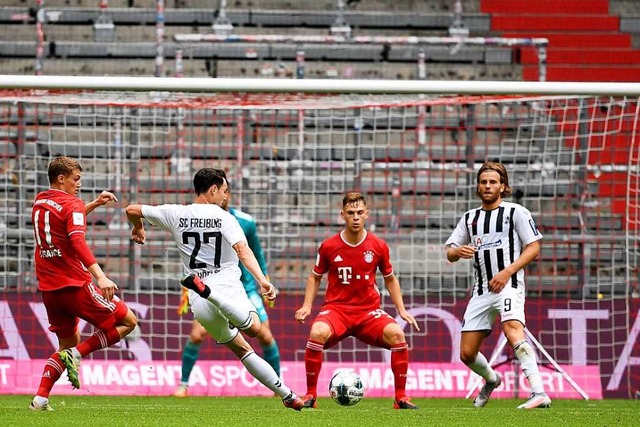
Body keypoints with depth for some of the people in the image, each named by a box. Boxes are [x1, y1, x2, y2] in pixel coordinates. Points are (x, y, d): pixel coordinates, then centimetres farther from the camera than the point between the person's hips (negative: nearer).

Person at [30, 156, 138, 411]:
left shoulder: (39, 202, 14)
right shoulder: (72, 205, -11)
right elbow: (78, 241, -27)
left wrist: (95, 204, 29)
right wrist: (101, 277, -37)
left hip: (49, 289, 8)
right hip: (75, 285, -8)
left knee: (68, 344, 20)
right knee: (128, 321, 3)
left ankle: (40, 399, 4)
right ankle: (77, 354, -10)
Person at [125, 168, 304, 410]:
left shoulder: (176, 214, 8)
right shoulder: (223, 217, -2)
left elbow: (132, 210, 15)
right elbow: (243, 250, -18)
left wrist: (138, 229, 36)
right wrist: (262, 280, -27)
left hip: (199, 304, 5)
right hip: (228, 286, -5)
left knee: (241, 349, 15)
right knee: (252, 328, -22)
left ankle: (286, 394, 9)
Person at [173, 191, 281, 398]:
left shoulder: (246, 222, -8)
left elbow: (257, 252, 7)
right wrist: (187, 289, -5)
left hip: (246, 286, 1)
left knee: (265, 336, -4)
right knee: (196, 334, -16)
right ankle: (183, 384, 0)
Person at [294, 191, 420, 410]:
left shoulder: (379, 246, 0)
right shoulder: (328, 246, -2)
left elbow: (390, 279, 15)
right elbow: (315, 277, 13)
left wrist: (401, 309, 6)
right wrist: (306, 306, 0)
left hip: (369, 311, 1)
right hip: (336, 308, -1)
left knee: (396, 334, -27)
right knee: (317, 333, -34)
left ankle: (401, 398, -12)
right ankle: (310, 395, -18)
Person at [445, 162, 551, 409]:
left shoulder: (516, 212, 4)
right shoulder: (470, 218, 19)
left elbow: (533, 248, -2)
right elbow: (450, 253, 17)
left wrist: (507, 272, -14)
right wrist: (458, 251, -9)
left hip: (508, 285, -6)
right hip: (481, 291, 6)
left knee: (513, 331, -34)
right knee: (467, 354, 5)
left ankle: (539, 393, -44)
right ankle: (491, 379, 39)